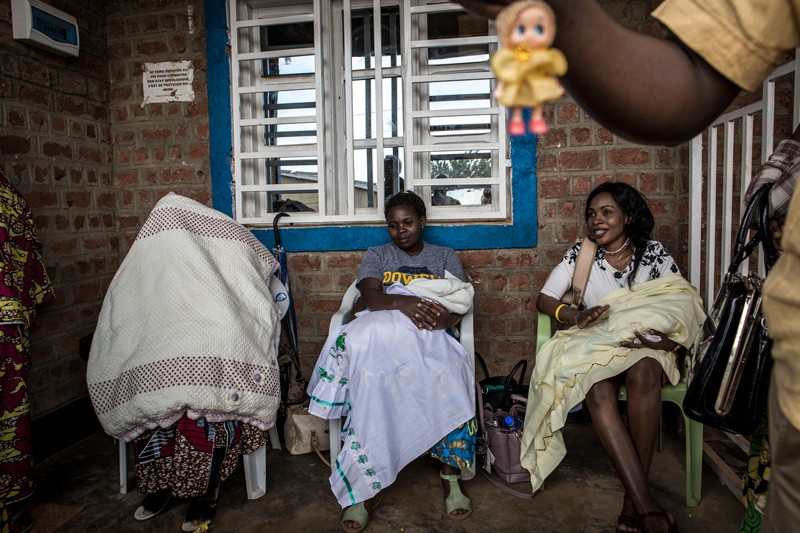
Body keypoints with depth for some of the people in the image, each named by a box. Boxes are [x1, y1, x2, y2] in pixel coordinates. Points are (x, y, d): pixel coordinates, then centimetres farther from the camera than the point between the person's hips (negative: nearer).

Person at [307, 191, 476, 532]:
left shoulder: (445, 257, 24)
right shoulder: (376, 255, 22)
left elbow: (460, 306, 8)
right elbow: (369, 296, 1)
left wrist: (445, 317, -18)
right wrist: (402, 303, -22)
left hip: (430, 334, 1)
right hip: (382, 331, 0)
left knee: (448, 377, -37)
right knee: (370, 373, -38)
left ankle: (451, 475, -22)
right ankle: (367, 486, -32)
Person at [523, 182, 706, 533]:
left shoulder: (654, 253, 5)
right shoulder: (580, 254, 7)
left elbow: (682, 306, 2)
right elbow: (544, 299, 0)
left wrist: (670, 341, -20)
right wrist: (576, 317, -21)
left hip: (646, 346, 0)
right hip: (596, 345, 1)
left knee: (644, 371, -37)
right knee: (598, 390, -34)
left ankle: (633, 503, -29)